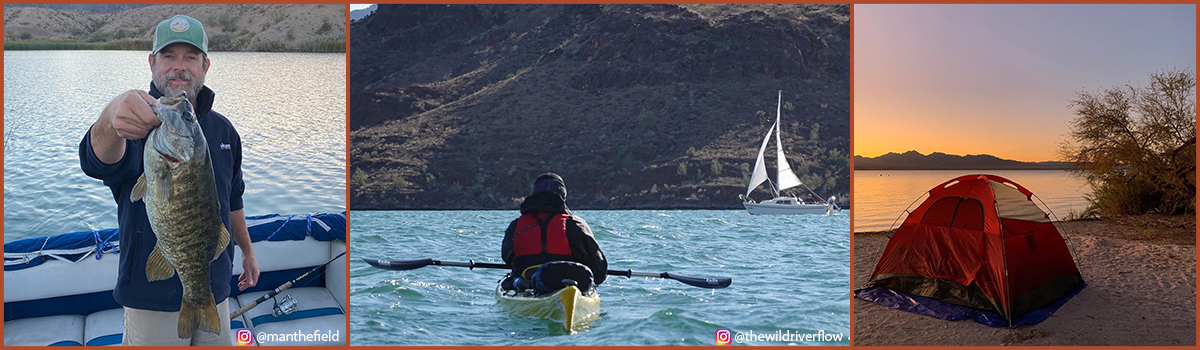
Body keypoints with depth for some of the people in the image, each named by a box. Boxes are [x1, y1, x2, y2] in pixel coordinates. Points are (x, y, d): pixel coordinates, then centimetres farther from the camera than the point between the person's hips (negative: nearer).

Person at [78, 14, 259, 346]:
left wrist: (247, 251, 24)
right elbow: (100, 160, -36)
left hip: (214, 289, 5)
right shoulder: (139, 121, -12)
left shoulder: (222, 129, 7)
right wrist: (109, 119, -58)